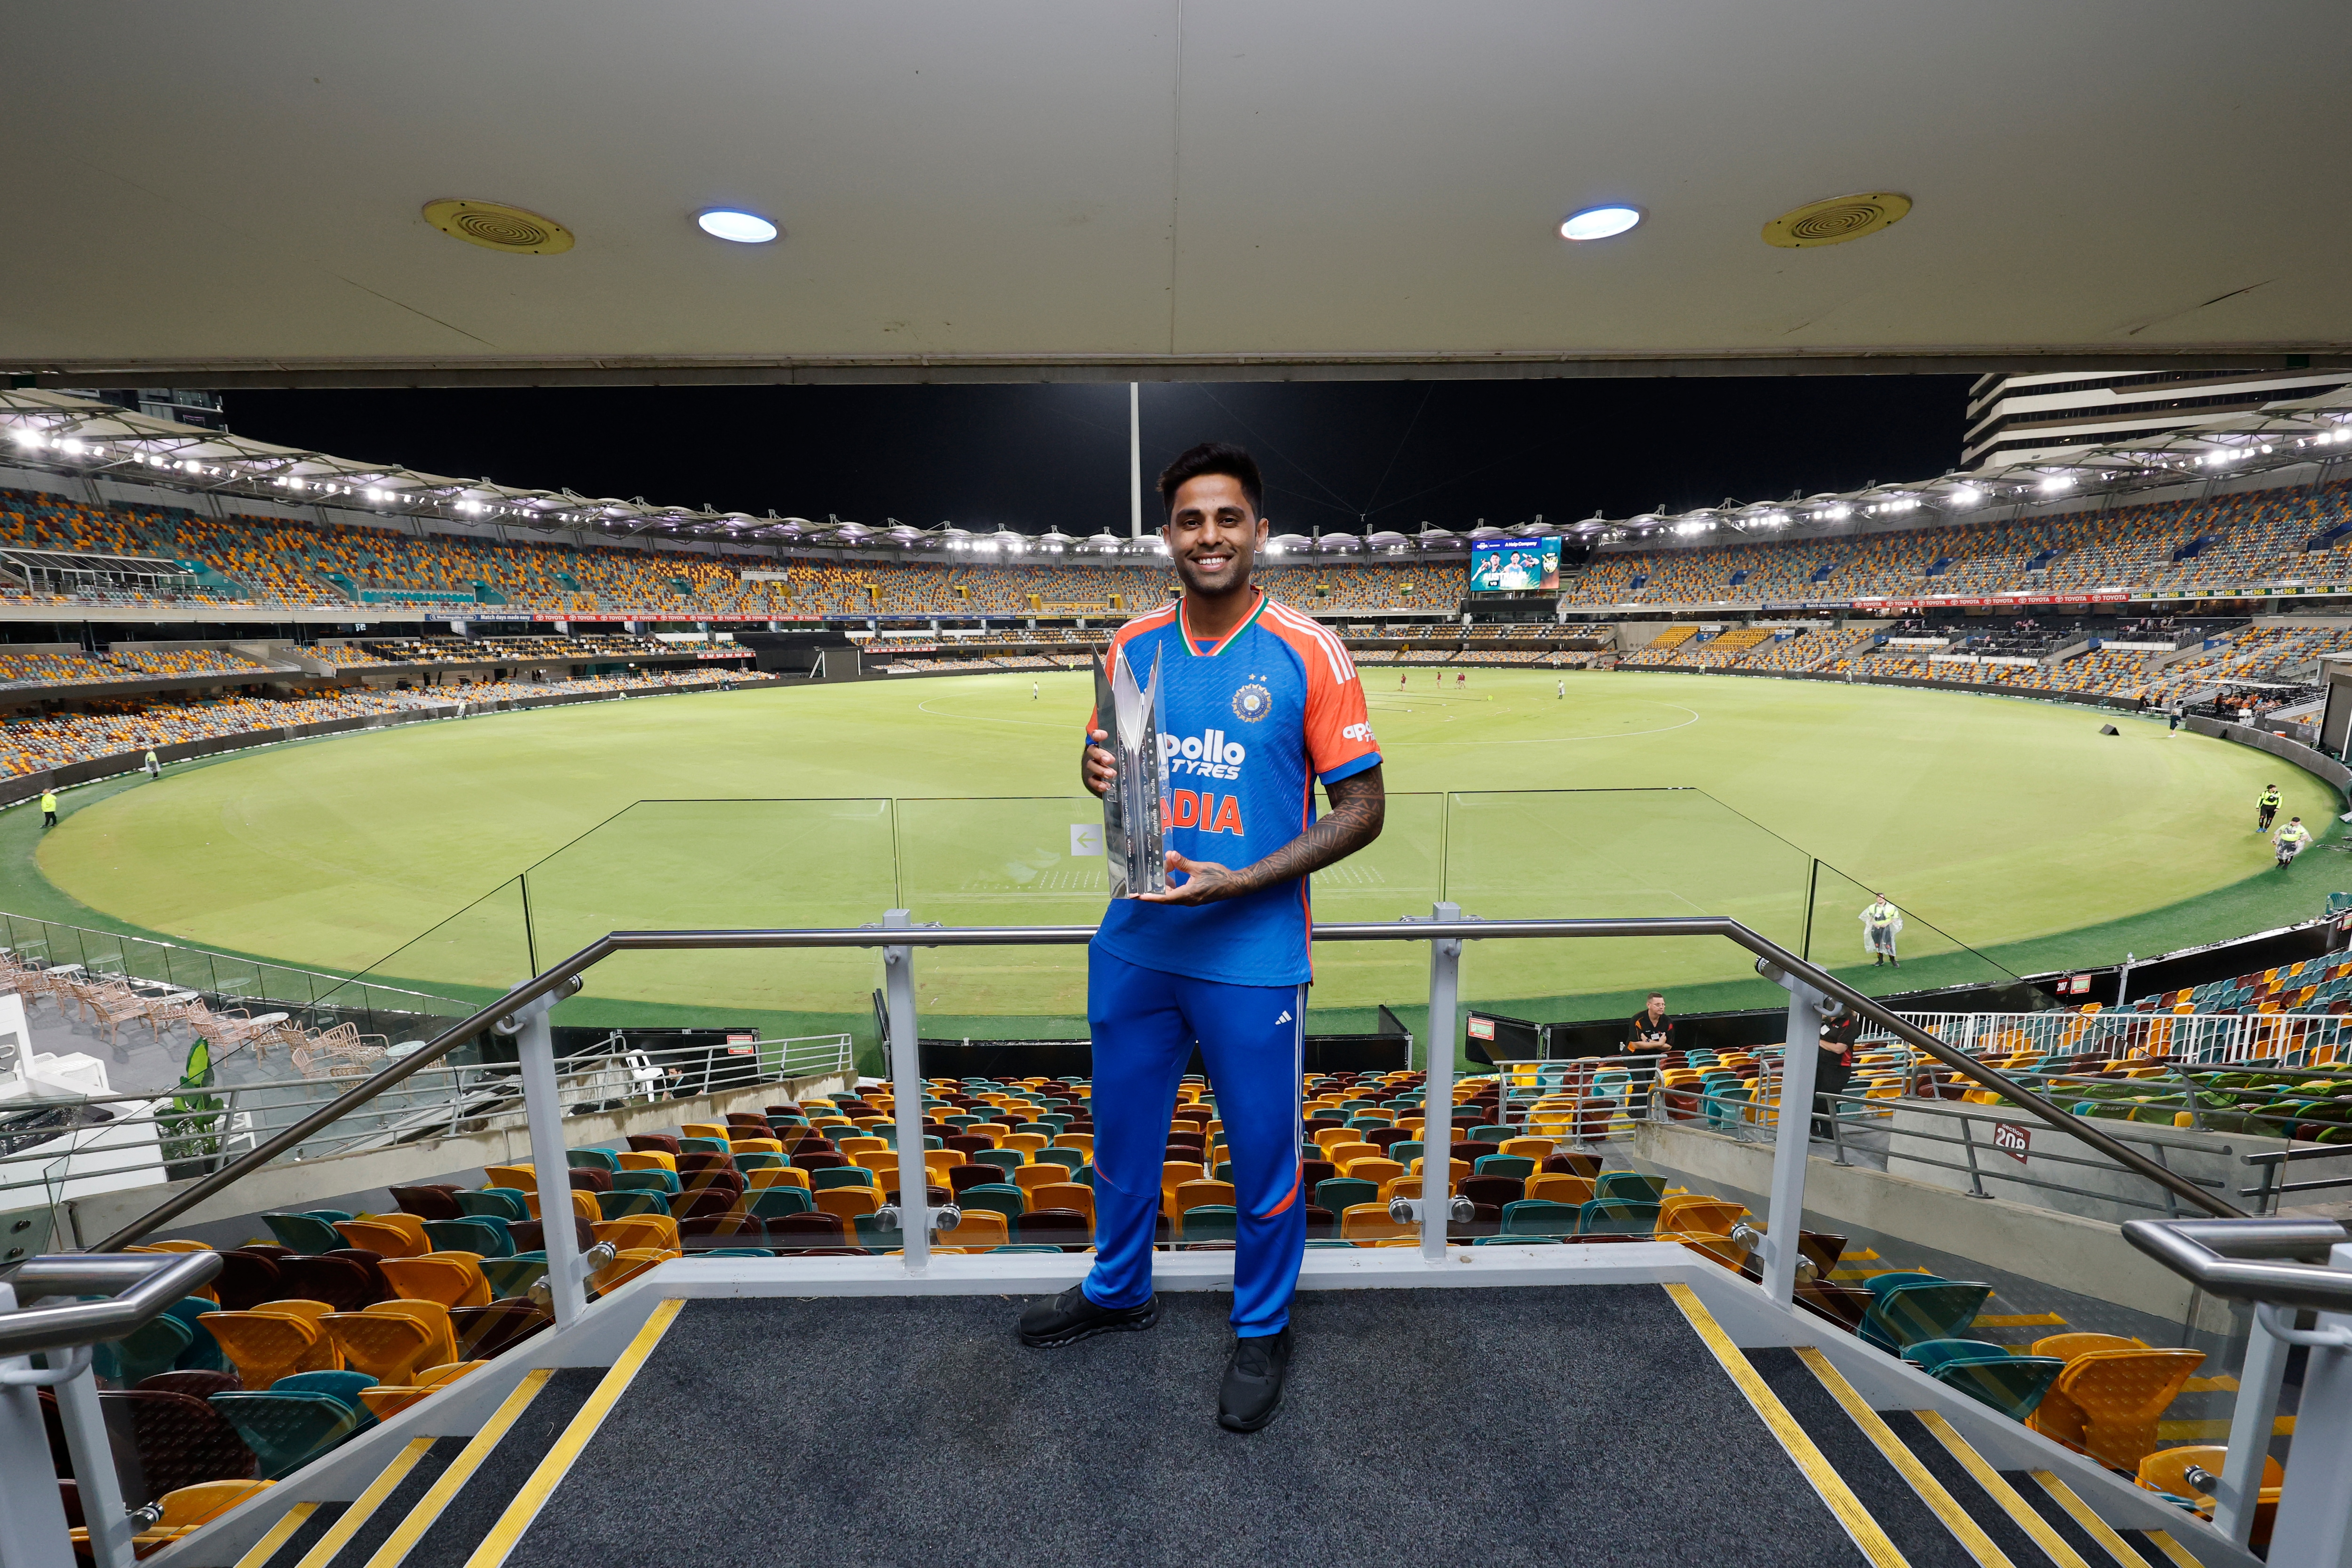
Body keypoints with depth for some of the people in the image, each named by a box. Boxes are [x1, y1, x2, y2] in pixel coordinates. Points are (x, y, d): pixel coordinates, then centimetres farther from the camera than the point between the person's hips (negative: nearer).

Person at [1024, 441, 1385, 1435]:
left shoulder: (1308, 654, -10)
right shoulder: (1132, 647, 2)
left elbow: (1362, 808, -9)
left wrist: (1241, 882, -19)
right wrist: (1097, 770, -11)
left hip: (1252, 958, -4)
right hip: (1134, 945, 5)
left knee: (1263, 1155, 13)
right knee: (1122, 1131, 22)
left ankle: (1261, 1332, 42)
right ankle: (1118, 1289, 50)